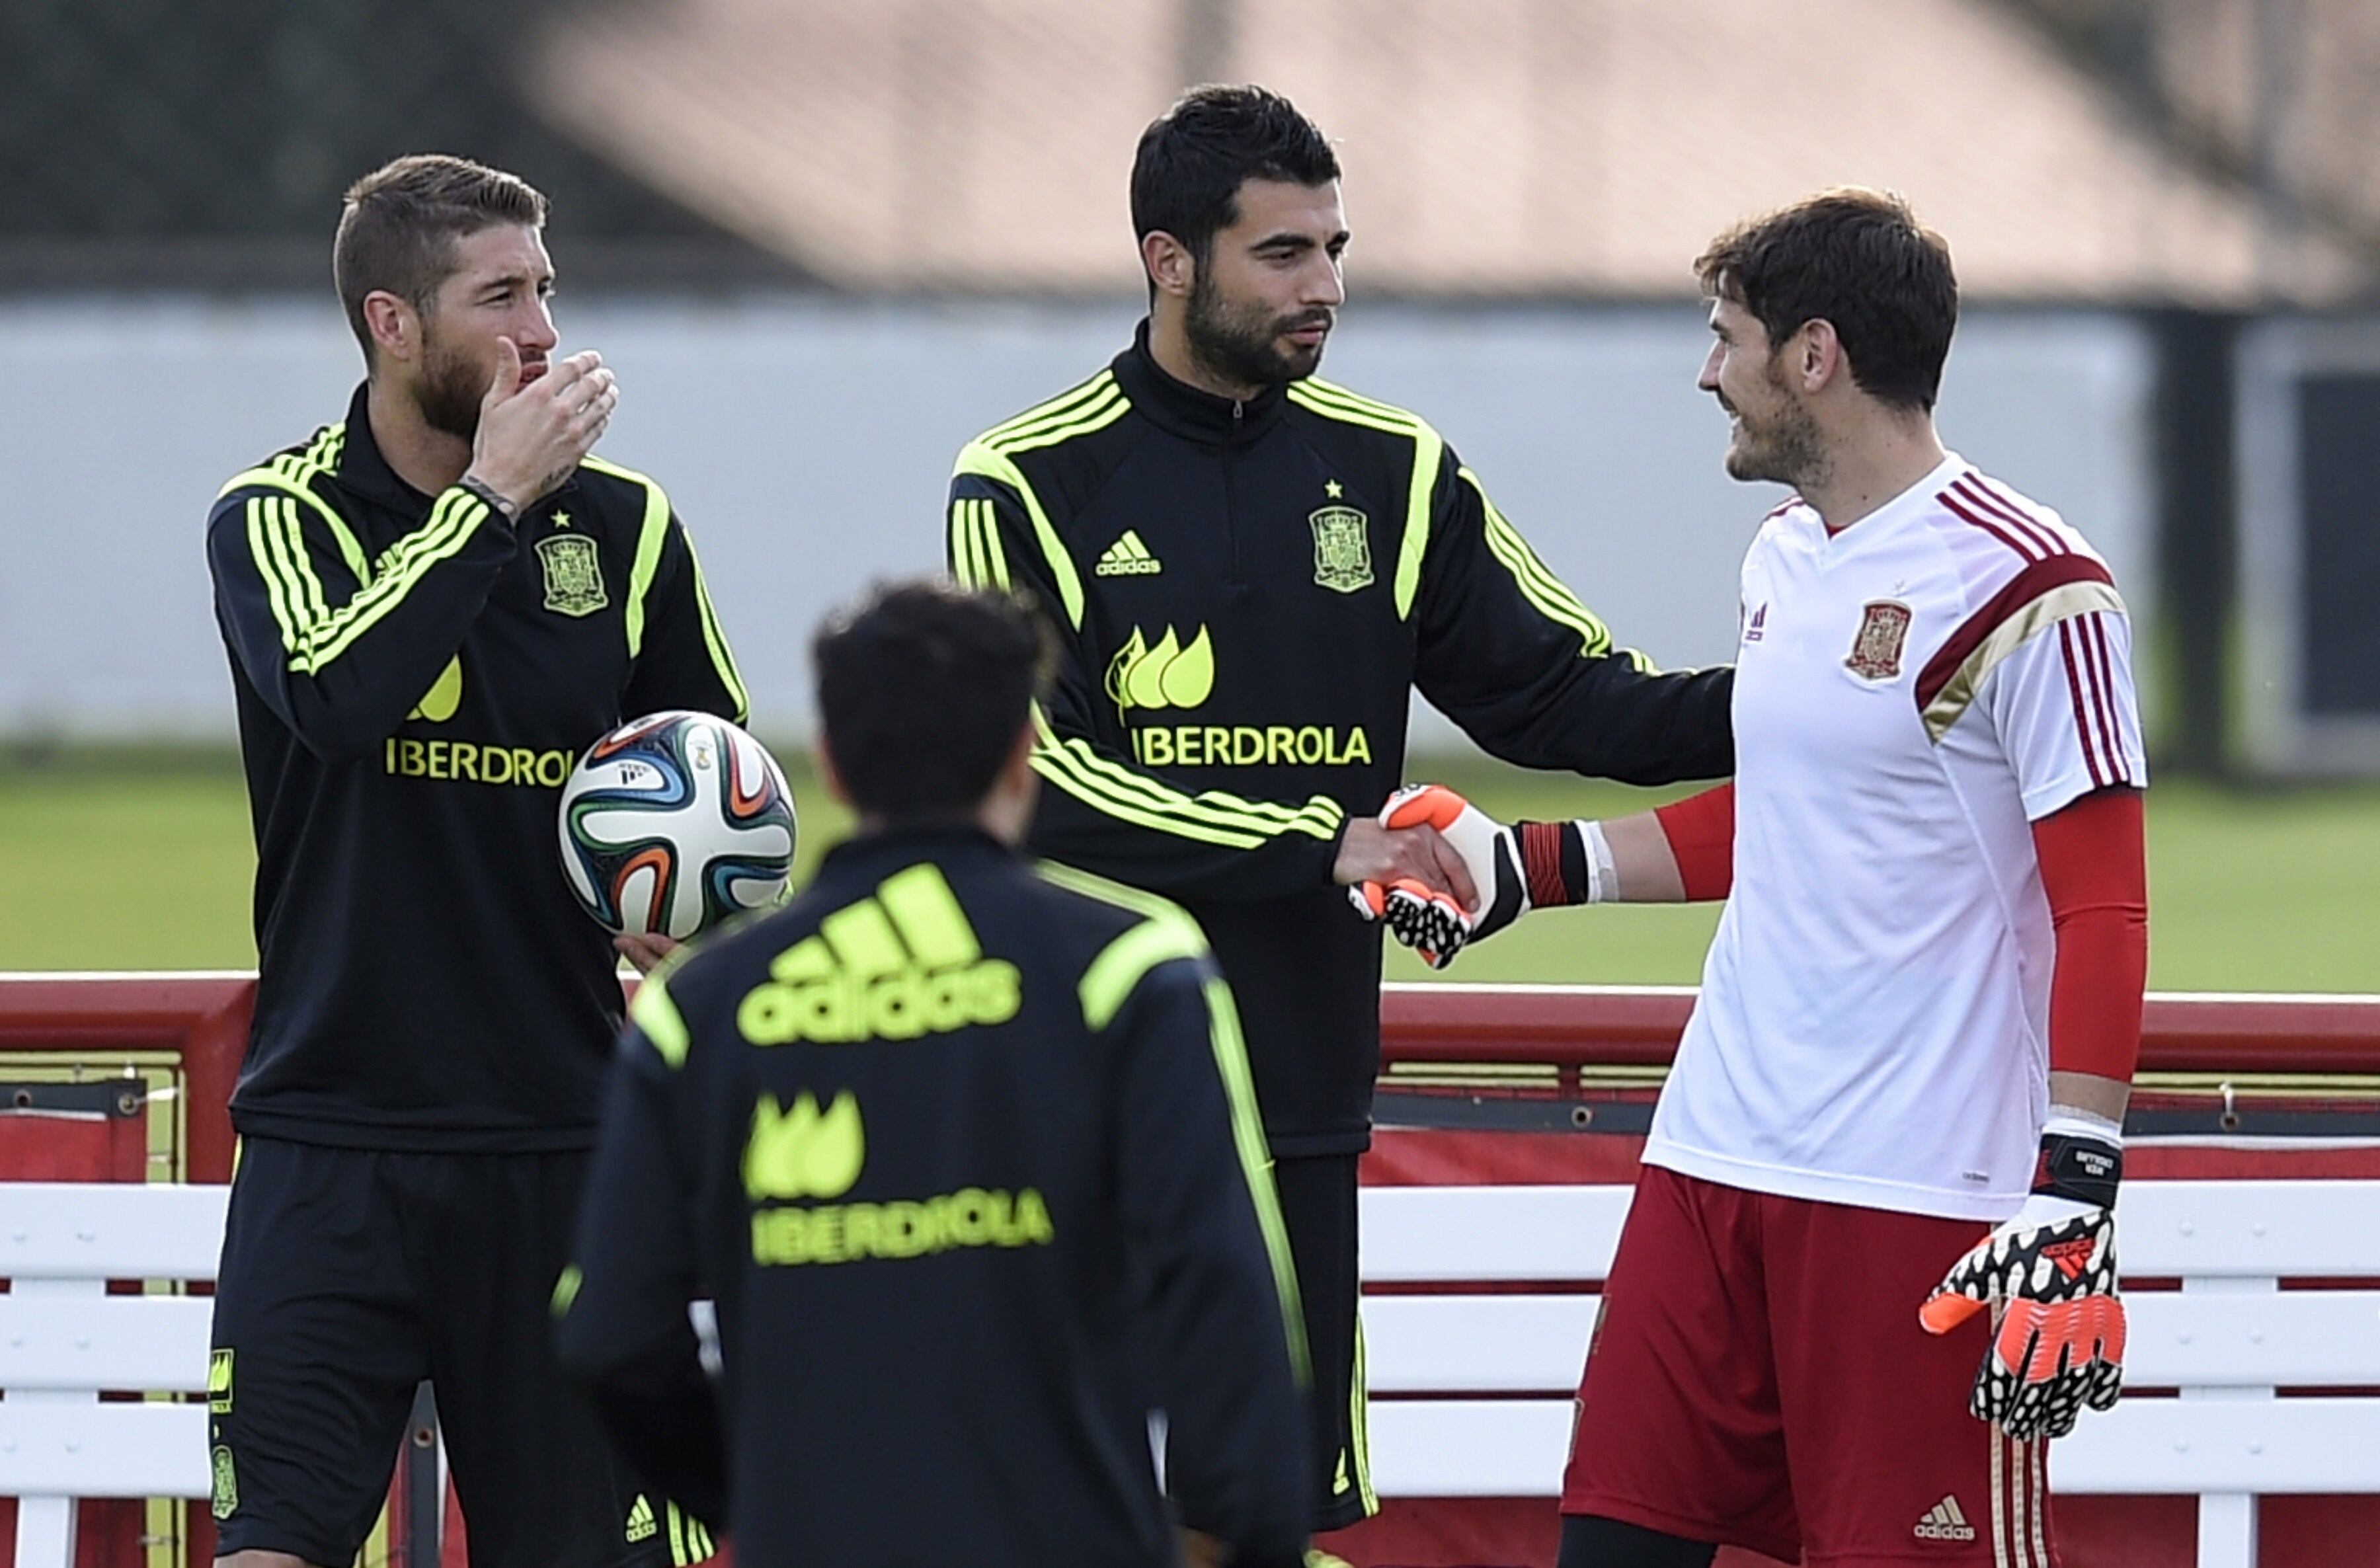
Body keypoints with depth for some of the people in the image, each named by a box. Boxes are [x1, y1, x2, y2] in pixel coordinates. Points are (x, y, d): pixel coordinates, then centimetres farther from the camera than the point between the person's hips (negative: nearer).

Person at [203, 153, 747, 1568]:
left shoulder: (624, 525, 6)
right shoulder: (276, 518, -2)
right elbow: (336, 694, -24)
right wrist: (495, 494, -18)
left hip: (564, 1143, 2)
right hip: (333, 1141, -2)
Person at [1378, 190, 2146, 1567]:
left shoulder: (2027, 589, -12)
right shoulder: (1784, 561, 15)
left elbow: (2103, 909, -14)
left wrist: (2075, 1200, -20)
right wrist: (1533, 868, 23)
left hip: (1920, 1195, -8)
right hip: (1719, 1152, 8)